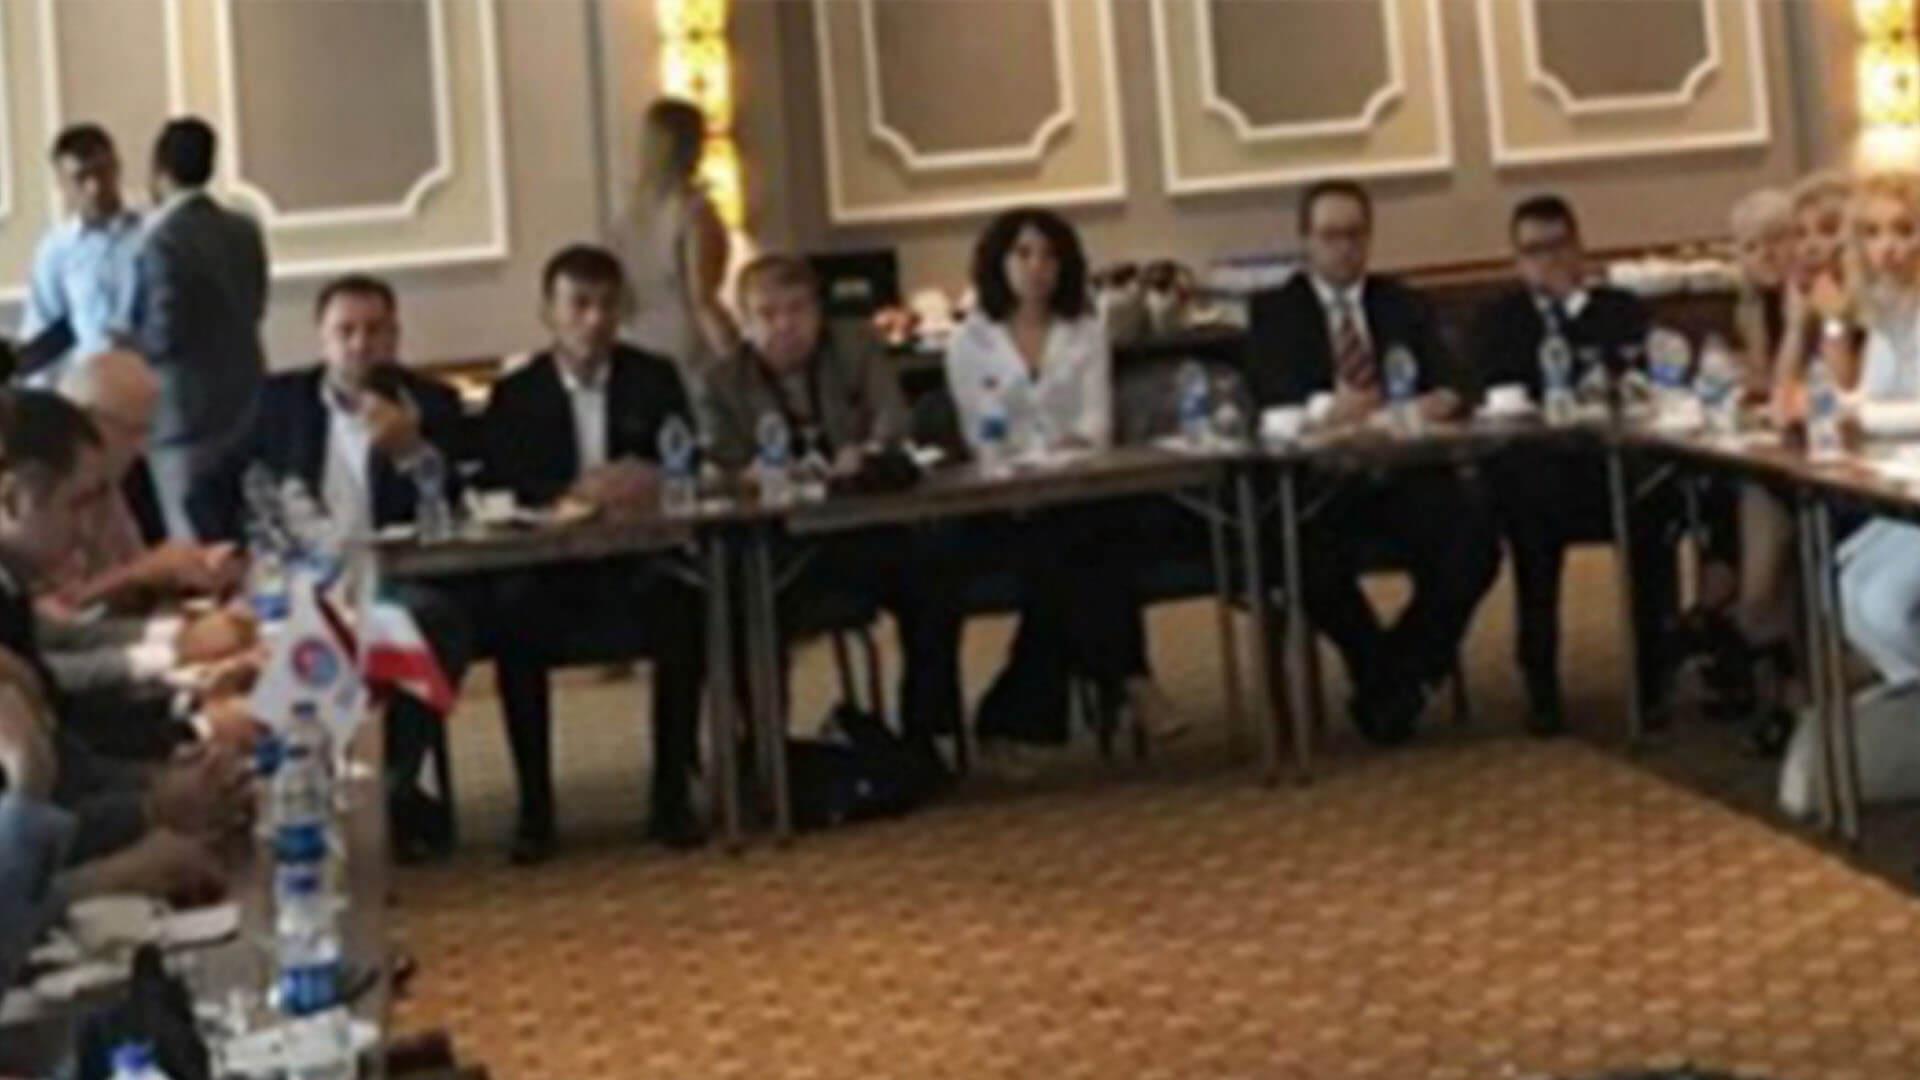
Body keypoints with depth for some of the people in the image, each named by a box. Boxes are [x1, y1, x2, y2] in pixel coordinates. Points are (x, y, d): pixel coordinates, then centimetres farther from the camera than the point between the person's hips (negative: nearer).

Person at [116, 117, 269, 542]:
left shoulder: (166, 241, -17)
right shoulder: (245, 232, 6)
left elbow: (164, 336, -19)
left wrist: (126, 342, -1)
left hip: (188, 416, -8)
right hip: (245, 408, 8)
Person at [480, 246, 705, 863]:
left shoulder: (655, 379, 14)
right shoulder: (515, 395, 10)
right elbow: (500, 489, -4)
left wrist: (654, 484, -21)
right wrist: (573, 493, -23)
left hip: (642, 560, 0)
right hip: (550, 564, 0)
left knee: (682, 599, -34)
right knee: (513, 612, -34)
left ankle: (672, 794, -22)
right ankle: (534, 805, -23)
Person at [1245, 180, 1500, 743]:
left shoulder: (1405, 305, 20)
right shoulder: (1273, 311, 11)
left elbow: (1449, 382, 6)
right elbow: (1271, 397, -6)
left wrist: (1443, 400, -19)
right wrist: (1328, 410, -28)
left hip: (1407, 471, 3)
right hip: (1321, 480, -2)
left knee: (1473, 536, -27)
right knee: (1315, 561, -34)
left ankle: (1397, 673, -4)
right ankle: (1382, 675, -5)